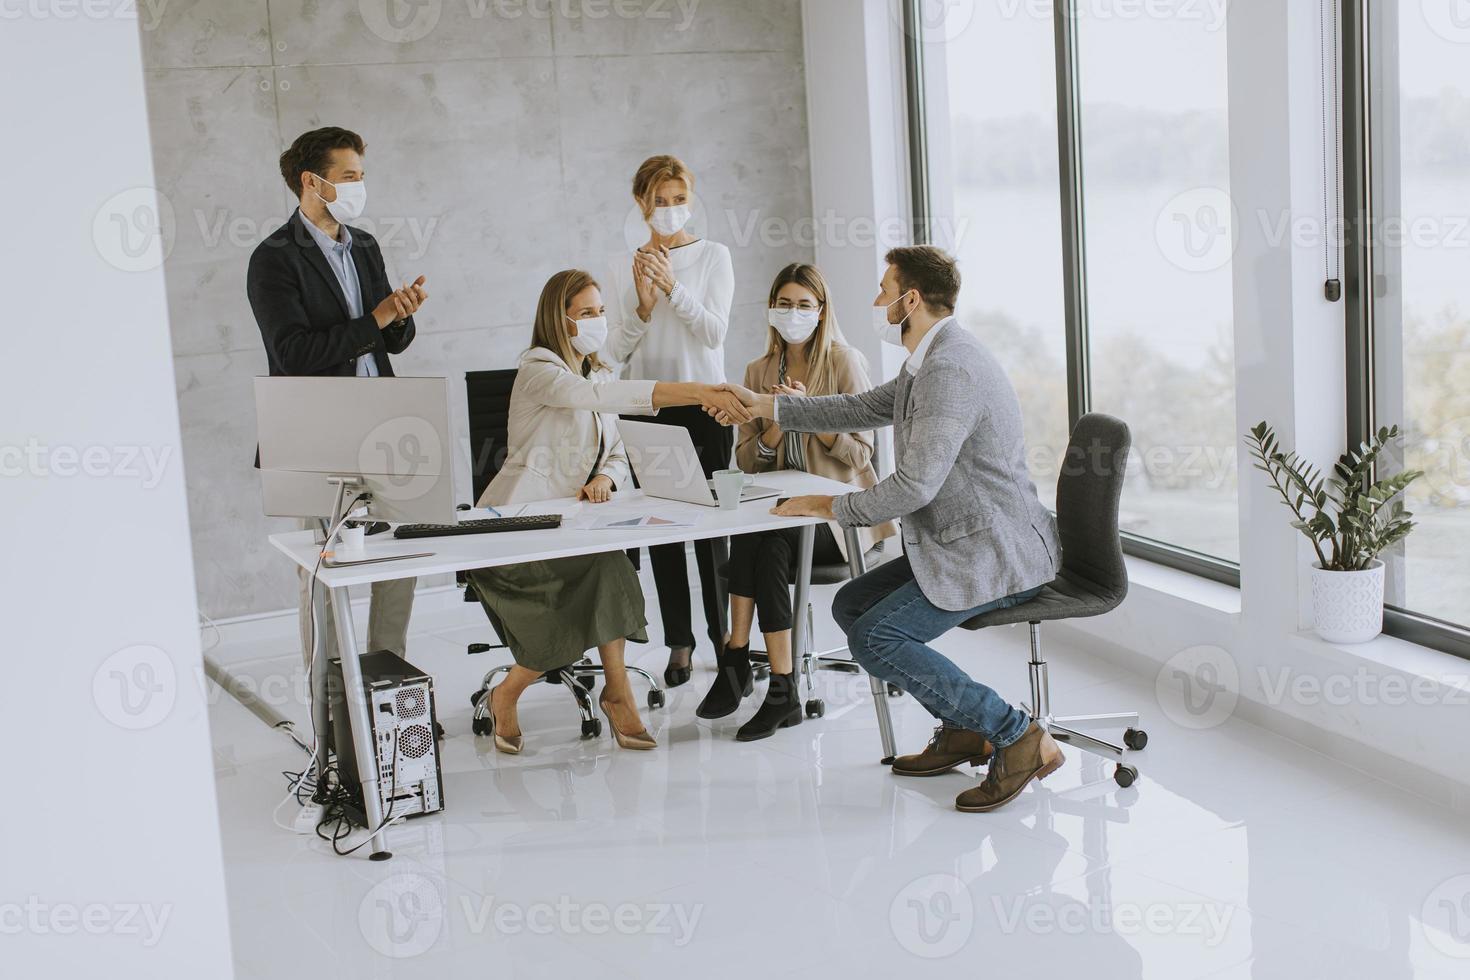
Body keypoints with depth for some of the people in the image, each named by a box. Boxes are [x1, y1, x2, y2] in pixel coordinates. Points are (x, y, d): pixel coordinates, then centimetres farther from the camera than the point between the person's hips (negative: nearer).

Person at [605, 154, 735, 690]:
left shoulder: (713, 255, 3)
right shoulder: (628, 264, 8)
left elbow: (713, 331, -7)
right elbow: (617, 350, 3)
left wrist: (672, 286, -18)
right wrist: (642, 304, -14)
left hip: (703, 403, -2)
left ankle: (724, 634, 8)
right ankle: (679, 643, 9)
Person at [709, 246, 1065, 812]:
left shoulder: (951, 370, -22)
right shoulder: (929, 363, 12)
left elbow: (916, 485, -26)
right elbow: (864, 409, 25)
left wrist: (834, 508, -12)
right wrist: (766, 406, 26)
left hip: (996, 556, -11)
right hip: (964, 546, 11)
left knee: (875, 638, -18)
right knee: (852, 605, 11)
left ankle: (1018, 736, -11)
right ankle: (963, 728, 14)